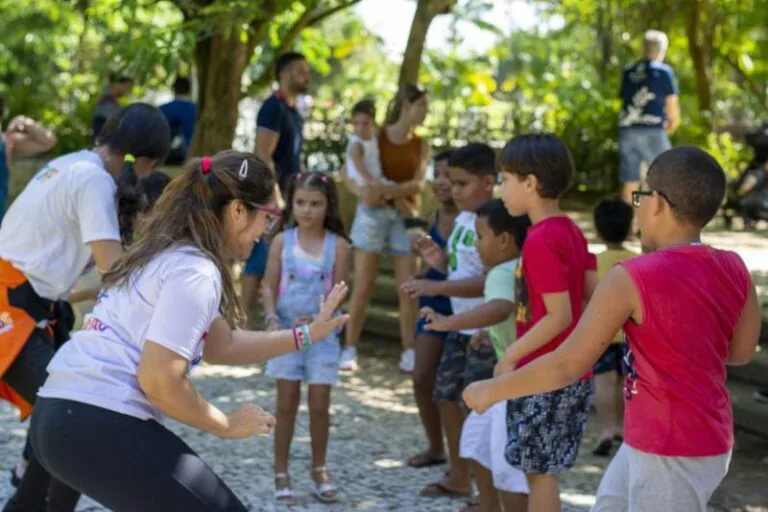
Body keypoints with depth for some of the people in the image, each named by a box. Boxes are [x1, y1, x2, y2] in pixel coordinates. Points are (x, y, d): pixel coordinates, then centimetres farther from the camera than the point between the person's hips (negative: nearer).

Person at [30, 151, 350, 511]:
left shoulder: (170, 254, 17)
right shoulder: (194, 270, -13)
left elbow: (221, 346, 26)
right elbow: (159, 381, -19)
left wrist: (306, 335, 25)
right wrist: (228, 425, -4)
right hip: (101, 426, -11)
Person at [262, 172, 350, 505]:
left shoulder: (338, 245, -4)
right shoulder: (282, 241, -1)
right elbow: (270, 287, -1)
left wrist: (314, 319, -21)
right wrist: (272, 319, -17)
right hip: (286, 331, 0)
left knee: (320, 405, 4)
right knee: (287, 404, 4)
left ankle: (319, 470, 22)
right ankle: (281, 474, 12)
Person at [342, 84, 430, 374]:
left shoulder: (421, 146, 6)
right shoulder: (375, 137, 0)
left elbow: (418, 184, -7)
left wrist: (388, 190, -23)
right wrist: (363, 192, -24)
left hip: (405, 216, 2)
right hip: (373, 212, -2)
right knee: (363, 287, -3)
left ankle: (409, 352, 4)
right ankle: (349, 349, 2)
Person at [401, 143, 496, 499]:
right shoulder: (463, 218, 8)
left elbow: (490, 282, -28)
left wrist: (436, 287, -32)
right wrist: (442, 262, 0)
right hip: (460, 327, 10)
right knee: (446, 396, 18)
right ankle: (458, 477, 35)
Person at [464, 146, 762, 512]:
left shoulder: (634, 278, -21)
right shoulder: (733, 270, -3)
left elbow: (568, 364, -18)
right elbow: (741, 351, 12)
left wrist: (492, 390, -6)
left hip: (670, 451, -8)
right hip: (707, 437, 8)